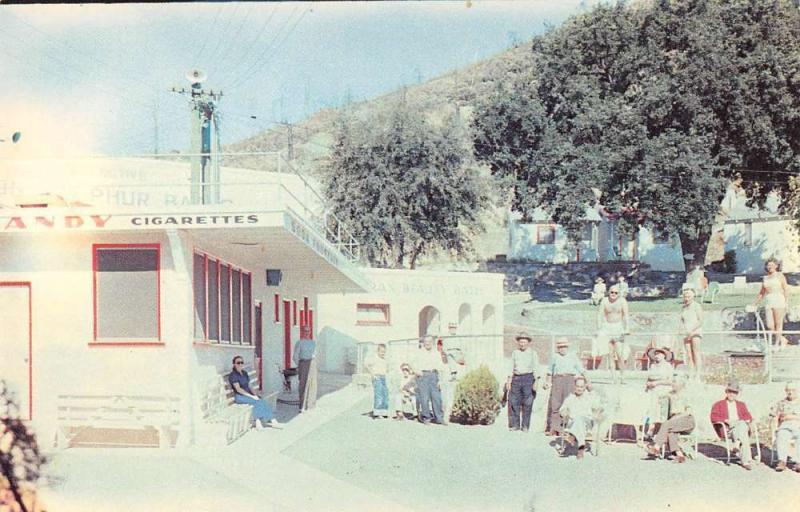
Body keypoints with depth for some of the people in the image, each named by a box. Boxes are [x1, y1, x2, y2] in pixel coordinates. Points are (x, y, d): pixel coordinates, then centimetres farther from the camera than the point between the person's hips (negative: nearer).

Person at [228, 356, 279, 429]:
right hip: (240, 396, -7)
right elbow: (238, 389, -17)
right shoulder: (233, 375, -10)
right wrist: (251, 396, -19)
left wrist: (254, 394, -2)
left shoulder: (244, 373, 15)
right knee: (256, 402, -27)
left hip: (248, 394, 7)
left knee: (262, 401, -19)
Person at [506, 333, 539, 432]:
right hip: (516, 378, 3)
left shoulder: (533, 353, 6)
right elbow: (511, 367, 15)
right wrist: (509, 380, 7)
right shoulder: (515, 353, 14)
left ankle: (525, 426, 2)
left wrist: (535, 381, -5)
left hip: (528, 377, -3)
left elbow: (536, 368, 3)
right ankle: (515, 425, 4)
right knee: (513, 402, -2)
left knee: (527, 403, -3)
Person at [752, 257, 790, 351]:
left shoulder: (780, 275, 5)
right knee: (770, 326, -4)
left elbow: (786, 289, 0)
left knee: (778, 324, -5)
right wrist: (755, 304, 25)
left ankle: (777, 343, 2)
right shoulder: (765, 278, 17)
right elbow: (761, 292, 25)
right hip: (768, 302, 4)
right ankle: (783, 340, 15)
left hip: (778, 301, -4)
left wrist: (786, 302, -11)